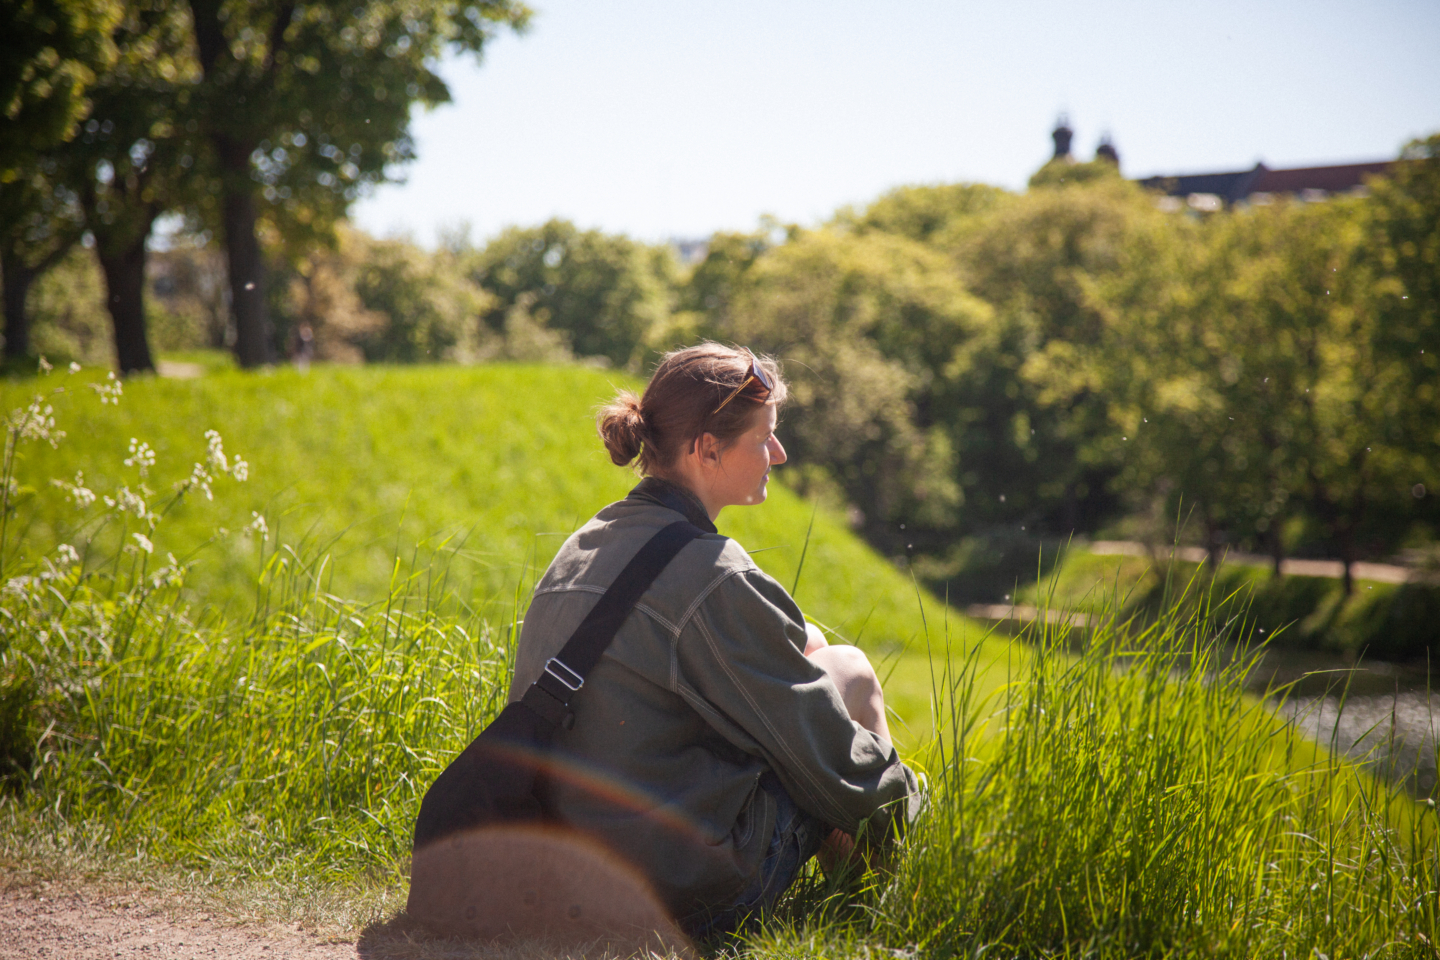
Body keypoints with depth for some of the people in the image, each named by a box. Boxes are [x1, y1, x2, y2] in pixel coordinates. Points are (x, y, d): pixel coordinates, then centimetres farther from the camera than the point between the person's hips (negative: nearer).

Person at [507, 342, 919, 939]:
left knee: (807, 649, 20)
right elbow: (829, 758, -12)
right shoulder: (715, 580, -20)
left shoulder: (578, 552, 6)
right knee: (849, 670, 11)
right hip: (697, 897, -8)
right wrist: (898, 788, 9)